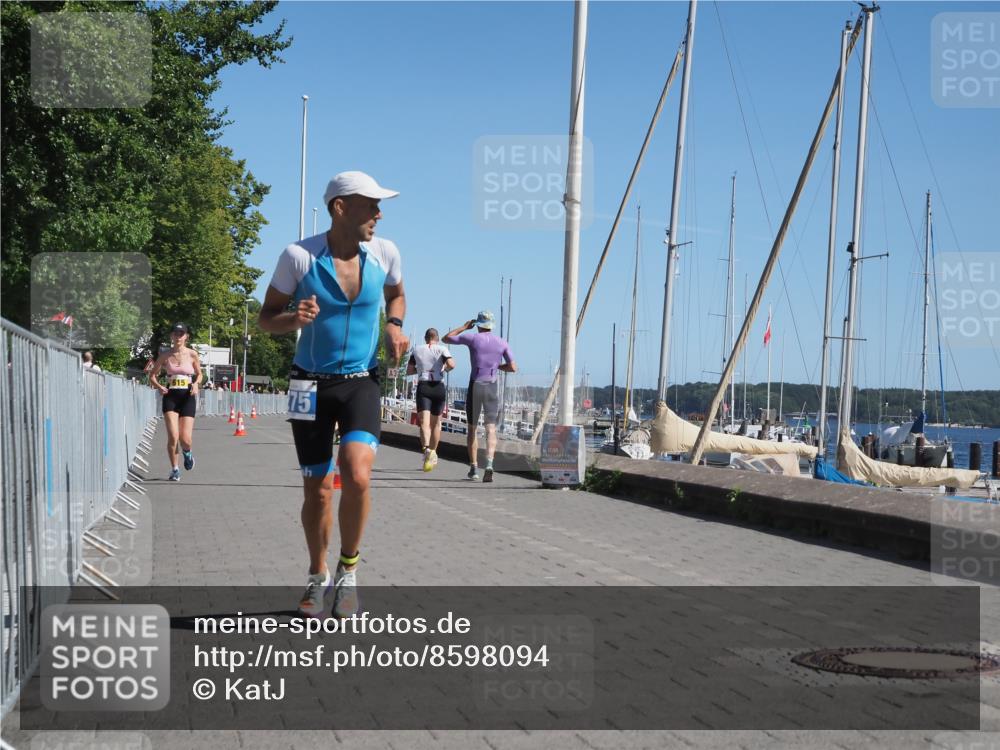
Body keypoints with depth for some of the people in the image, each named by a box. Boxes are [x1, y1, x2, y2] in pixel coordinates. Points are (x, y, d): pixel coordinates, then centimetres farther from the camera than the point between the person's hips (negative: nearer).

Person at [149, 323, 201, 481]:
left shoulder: (192, 354, 2)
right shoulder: (165, 355, 3)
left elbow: (199, 374, 14)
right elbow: (152, 375, 11)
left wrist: (196, 384, -7)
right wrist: (159, 386, -8)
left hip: (187, 397, 0)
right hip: (170, 397, 0)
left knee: (185, 439, -6)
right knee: (173, 436, -12)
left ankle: (187, 452, 32)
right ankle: (174, 469, 6)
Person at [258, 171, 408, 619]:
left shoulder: (384, 253, -4)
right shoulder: (299, 256, -11)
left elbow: (396, 295, 18)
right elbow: (267, 317, -2)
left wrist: (394, 325, -3)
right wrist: (293, 319, -24)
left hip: (361, 382, 1)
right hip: (311, 384, -1)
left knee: (357, 475, -22)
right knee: (317, 489, 7)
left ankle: (349, 569, 1)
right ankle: (317, 577, 31)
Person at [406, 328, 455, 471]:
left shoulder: (417, 350, 8)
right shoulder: (441, 350, 3)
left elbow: (409, 371, 13)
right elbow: (451, 364, -14)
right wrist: (445, 369, 8)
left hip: (423, 388, -1)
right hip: (439, 388, 1)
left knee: (424, 423, -14)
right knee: (436, 423, 17)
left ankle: (426, 449, -40)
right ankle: (433, 456, 25)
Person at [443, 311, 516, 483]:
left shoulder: (472, 338, -3)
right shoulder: (502, 343, 4)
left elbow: (446, 338, 10)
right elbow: (513, 368, 4)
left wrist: (464, 327, 21)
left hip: (475, 386, -1)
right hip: (493, 387, 1)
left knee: (472, 428, 13)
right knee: (491, 429, -3)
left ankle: (474, 468, 12)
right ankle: (489, 464, -25)